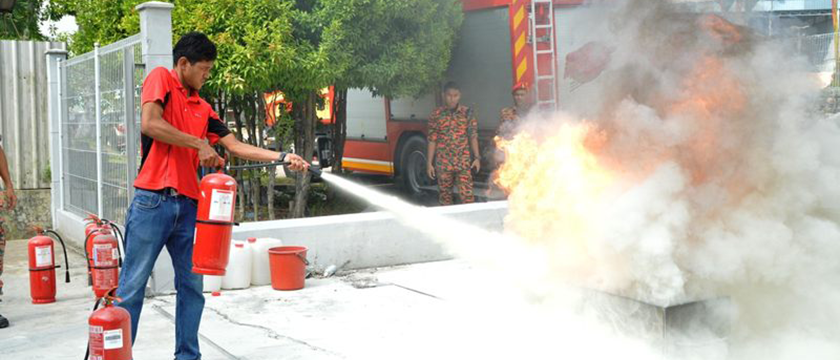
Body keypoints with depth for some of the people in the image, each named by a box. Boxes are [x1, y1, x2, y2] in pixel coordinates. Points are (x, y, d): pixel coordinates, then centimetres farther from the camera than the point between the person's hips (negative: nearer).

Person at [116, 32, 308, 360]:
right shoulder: (161, 79, 0)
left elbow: (236, 146, 15)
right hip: (153, 201, -6)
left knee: (191, 286, 9)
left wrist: (282, 157, 5)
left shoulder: (203, 108, 18)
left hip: (188, 205, 7)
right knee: (132, 287, -1)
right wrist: (199, 143, -8)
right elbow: (149, 124, -15)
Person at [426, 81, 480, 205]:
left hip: (464, 162, -1)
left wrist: (477, 157, -4)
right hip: (443, 163, 1)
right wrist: (429, 163, 1)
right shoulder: (436, 115, 3)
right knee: (445, 195, 8)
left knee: (467, 195, -9)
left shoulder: (467, 113, 2)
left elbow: (473, 137, 4)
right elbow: (432, 140, 4)